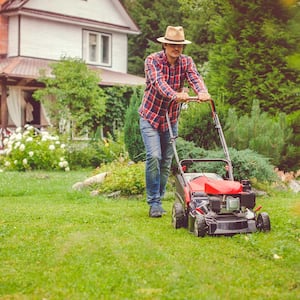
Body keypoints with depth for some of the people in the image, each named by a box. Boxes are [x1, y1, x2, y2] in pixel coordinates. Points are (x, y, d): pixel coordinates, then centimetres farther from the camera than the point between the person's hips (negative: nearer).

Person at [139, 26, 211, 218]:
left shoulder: (186, 62, -3)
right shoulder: (152, 60, -15)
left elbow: (195, 77, -23)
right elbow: (159, 82, -33)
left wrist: (202, 92, -46)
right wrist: (175, 95, -52)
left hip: (171, 119, 4)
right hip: (150, 116, -4)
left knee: (167, 162, 7)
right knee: (154, 156, -17)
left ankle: (158, 200, 20)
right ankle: (154, 203, -8)